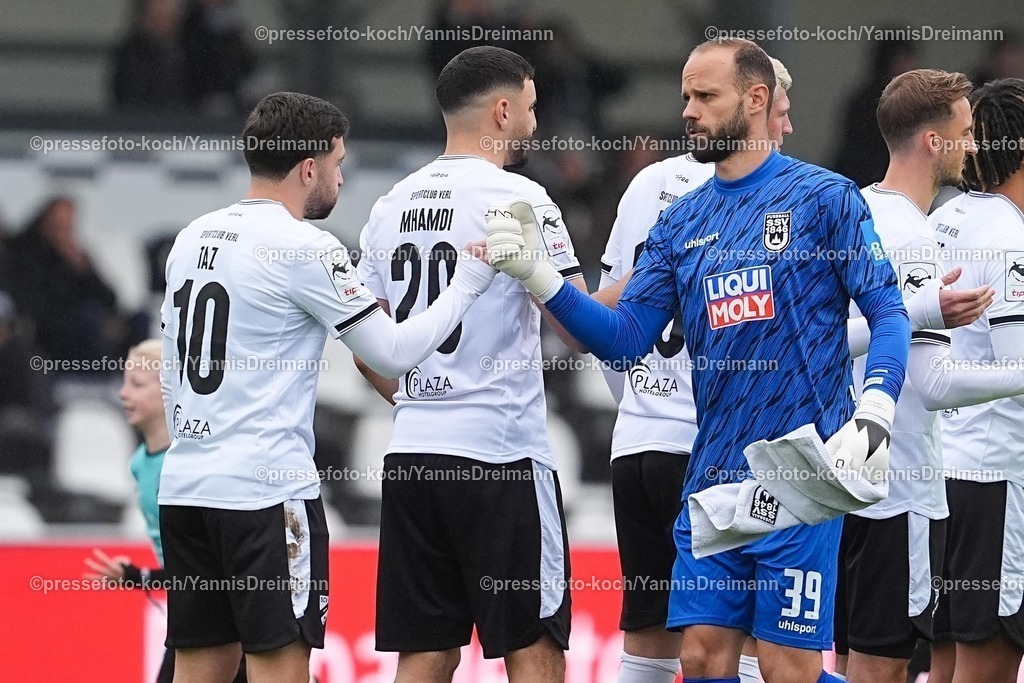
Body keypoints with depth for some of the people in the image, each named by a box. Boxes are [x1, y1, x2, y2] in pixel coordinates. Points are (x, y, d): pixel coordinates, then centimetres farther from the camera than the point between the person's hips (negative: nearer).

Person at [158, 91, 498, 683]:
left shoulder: (193, 239, 14)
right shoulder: (304, 247, -10)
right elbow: (393, 354, -8)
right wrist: (471, 280, 0)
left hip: (185, 484, 8)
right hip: (267, 489, -8)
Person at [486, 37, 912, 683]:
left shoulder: (823, 197, -1)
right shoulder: (680, 224, 13)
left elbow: (888, 314, -4)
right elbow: (625, 340, 8)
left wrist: (872, 418, -19)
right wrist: (540, 277, -4)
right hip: (713, 478, 6)